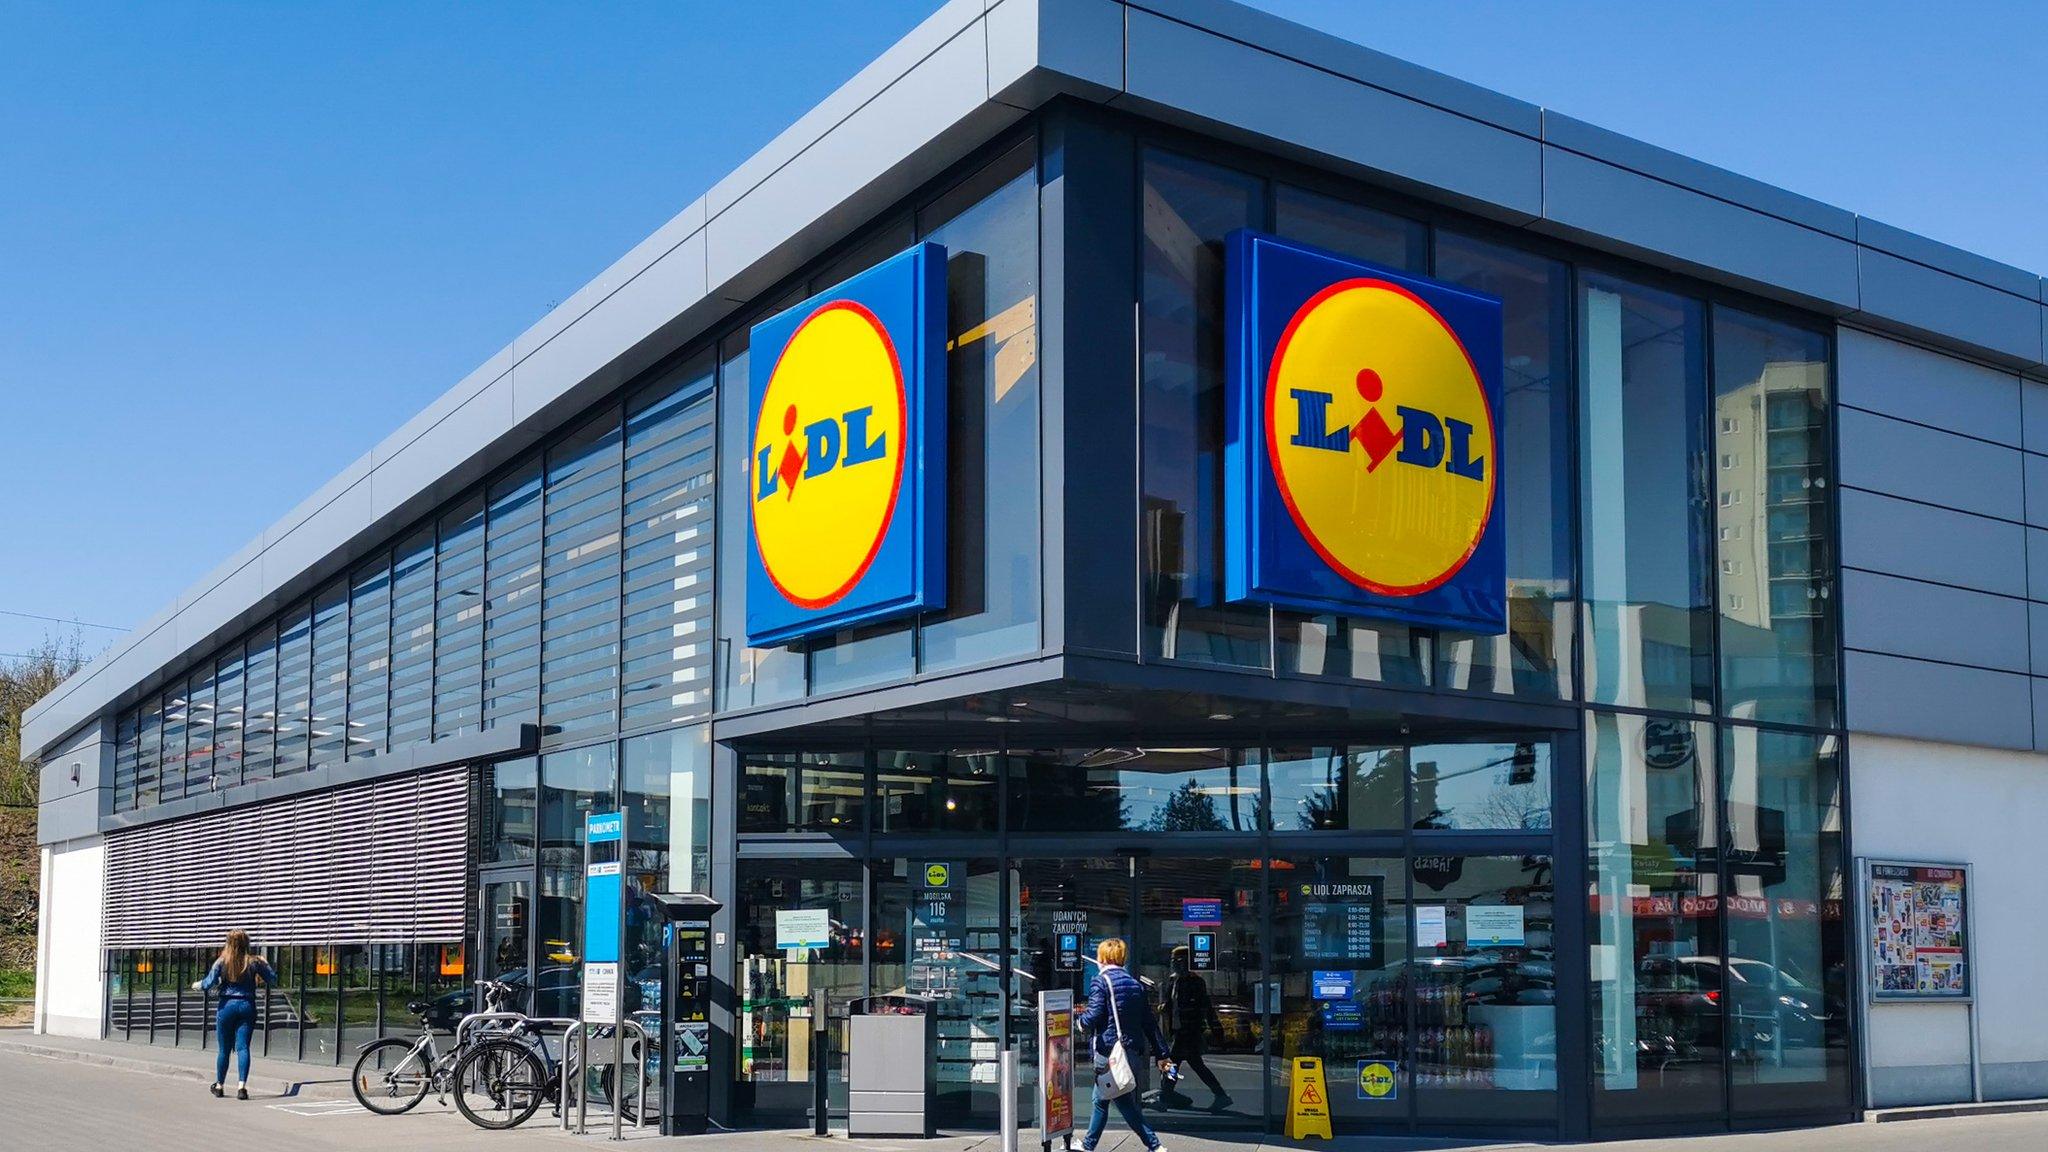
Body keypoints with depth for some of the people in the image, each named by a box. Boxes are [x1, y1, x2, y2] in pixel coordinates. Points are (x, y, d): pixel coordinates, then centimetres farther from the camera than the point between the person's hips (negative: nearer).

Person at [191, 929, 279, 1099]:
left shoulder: (222, 961, -3)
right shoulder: (254, 962, 0)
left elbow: (209, 984, -7)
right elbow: (273, 981, 7)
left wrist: (197, 986, 14)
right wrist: (265, 964, 22)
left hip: (227, 1005, 0)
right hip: (247, 1006, 0)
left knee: (223, 1048, 11)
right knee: (243, 1047, -4)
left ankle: (219, 1085, 26)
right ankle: (241, 1086, -17)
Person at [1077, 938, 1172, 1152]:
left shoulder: (1101, 982, -8)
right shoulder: (1136, 984, 13)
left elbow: (1093, 1016, -17)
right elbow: (1149, 1022, 12)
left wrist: (1080, 1018, 6)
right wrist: (1162, 1053, 13)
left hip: (1109, 1052, -7)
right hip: (1134, 1052, 7)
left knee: (1124, 1102, 0)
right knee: (1101, 1098, 18)